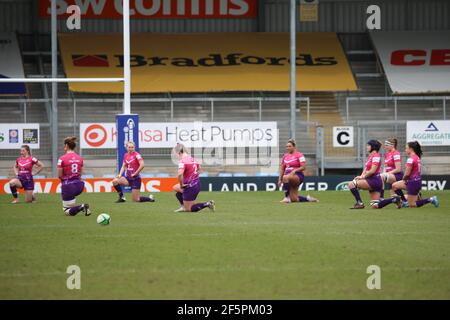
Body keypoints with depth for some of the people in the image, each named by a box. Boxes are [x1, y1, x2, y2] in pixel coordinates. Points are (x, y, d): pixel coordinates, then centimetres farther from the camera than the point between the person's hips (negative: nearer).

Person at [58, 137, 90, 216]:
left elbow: (60, 175, -8)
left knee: (67, 211, 5)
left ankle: (81, 207, -22)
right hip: (79, 185, 6)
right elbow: (80, 173, 9)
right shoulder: (80, 158, 3)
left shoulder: (62, 159, -13)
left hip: (68, 186, -6)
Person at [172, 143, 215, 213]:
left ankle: (207, 204, -5)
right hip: (197, 184, 8)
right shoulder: (193, 159, 7)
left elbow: (180, 174, -34)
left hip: (190, 188, -8)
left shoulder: (182, 161, -18)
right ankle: (184, 206, 26)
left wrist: (181, 185, -17)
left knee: (189, 209, 6)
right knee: (175, 188, 28)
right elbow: (198, 170, 23)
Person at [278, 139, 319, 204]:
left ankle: (286, 197, -31)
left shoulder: (299, 155, -5)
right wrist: (280, 179, 10)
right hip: (290, 177, 7)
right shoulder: (285, 156, 14)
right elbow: (282, 169, 17)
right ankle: (308, 198, 22)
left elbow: (303, 167, -11)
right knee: (294, 199, -3)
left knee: (286, 177, -38)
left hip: (298, 176, -6)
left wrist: (295, 170, -23)